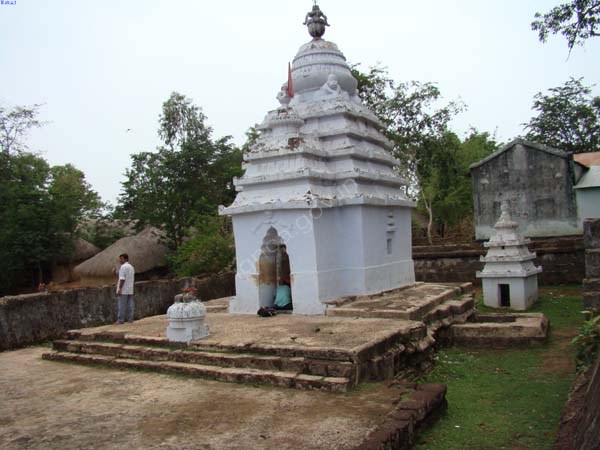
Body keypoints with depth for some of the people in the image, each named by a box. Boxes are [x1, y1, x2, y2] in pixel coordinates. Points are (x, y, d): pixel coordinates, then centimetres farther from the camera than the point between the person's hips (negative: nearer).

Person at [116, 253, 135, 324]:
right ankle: (130, 318, 6)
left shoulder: (123, 267, -11)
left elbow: (122, 279, -17)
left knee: (122, 305, -4)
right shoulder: (131, 267, 16)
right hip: (130, 290, 8)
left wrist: (119, 289, -17)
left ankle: (120, 320, -3)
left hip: (123, 290, -8)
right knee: (130, 305, 6)